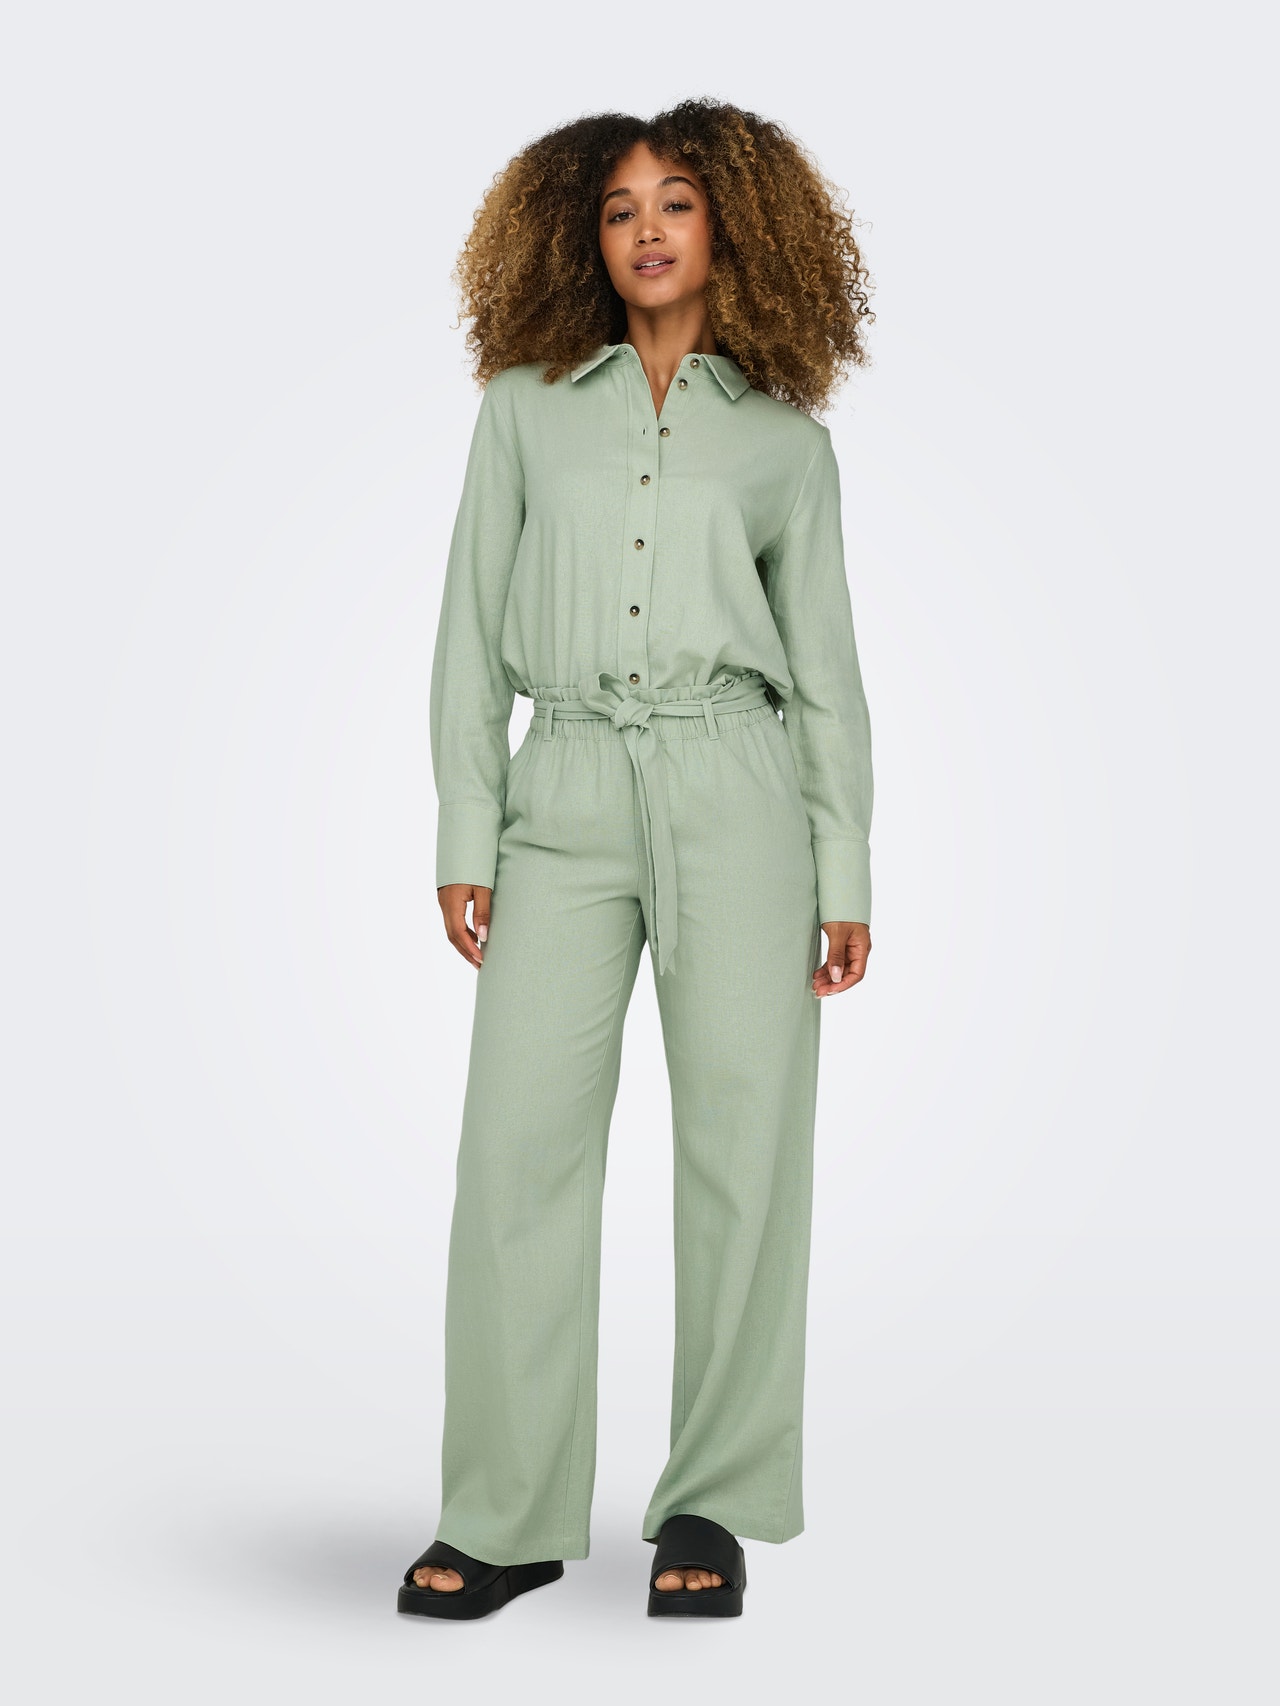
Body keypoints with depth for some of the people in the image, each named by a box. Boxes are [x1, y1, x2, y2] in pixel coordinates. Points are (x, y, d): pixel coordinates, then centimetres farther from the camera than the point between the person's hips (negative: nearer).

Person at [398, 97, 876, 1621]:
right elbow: (472, 634, 11)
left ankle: (712, 1504, 10)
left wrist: (846, 878, 5)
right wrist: (464, 841, 3)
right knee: (518, 1139, -6)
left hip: (734, 785, 0)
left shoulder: (786, 439, 13)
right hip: (567, 794, 1)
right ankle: (508, 1515, 4)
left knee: (742, 1140, -2)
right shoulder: (525, 409, 14)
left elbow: (826, 667, 12)